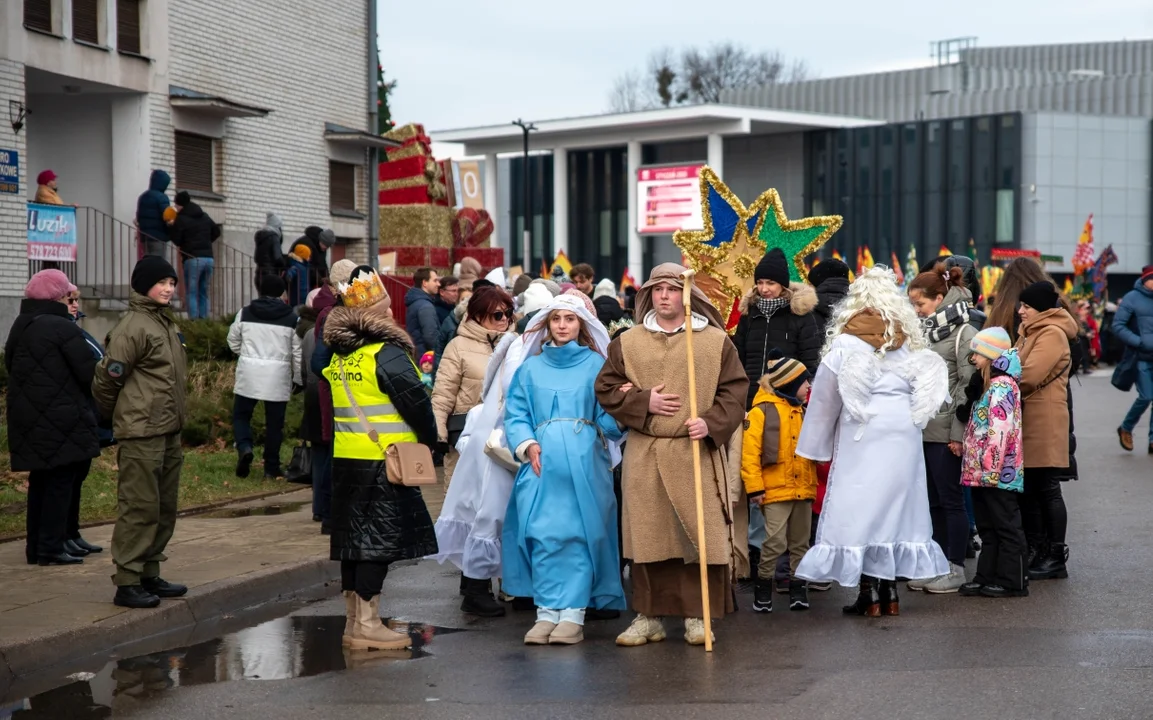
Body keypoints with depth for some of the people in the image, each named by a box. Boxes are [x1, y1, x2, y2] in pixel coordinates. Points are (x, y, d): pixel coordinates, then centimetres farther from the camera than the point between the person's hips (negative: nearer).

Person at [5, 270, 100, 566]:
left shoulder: (19, 328, 13)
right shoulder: (63, 328, -13)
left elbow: (11, 367, 21)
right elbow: (89, 373, -14)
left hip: (27, 418, 8)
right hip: (61, 419, -8)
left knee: (40, 482, 15)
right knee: (61, 482, -2)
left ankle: (36, 546, 18)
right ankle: (51, 547, -3)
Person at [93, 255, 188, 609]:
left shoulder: (167, 323, 15)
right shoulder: (132, 327, -14)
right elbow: (108, 378, -13)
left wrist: (175, 418, 17)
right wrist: (114, 414, 1)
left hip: (168, 433, 9)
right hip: (141, 434, -9)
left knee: (165, 508, 13)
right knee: (140, 507, -8)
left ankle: (150, 575, 22)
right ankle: (127, 583, -4)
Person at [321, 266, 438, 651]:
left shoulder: (340, 353, 11)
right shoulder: (386, 352, -15)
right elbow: (415, 401, -15)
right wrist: (428, 438, 2)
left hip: (345, 458, 8)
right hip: (382, 461, -8)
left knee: (355, 536, 12)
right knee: (379, 539, -4)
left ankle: (353, 620, 17)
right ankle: (367, 624, -3)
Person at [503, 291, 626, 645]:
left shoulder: (595, 364, 9)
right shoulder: (531, 368, 15)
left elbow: (607, 416, 2)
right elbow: (515, 413, 10)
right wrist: (527, 445, -6)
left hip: (584, 461, -2)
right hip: (541, 460, 2)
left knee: (579, 533, -5)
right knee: (543, 535, -4)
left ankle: (573, 613, -3)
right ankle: (547, 612, 1)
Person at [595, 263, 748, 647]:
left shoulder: (716, 341, 4)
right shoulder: (627, 342, 8)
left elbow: (735, 390, 2)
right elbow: (606, 389, 9)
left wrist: (711, 422, -13)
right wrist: (643, 402, -7)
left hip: (698, 453, -1)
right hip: (644, 455, 2)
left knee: (701, 535, -2)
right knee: (648, 536, 5)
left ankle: (698, 616, 7)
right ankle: (649, 616, 13)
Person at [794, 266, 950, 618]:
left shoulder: (849, 334, -1)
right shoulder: (907, 332, 11)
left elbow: (826, 393, 0)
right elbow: (926, 385, 9)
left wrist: (816, 446, 7)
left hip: (863, 430, -4)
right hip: (904, 428, 4)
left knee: (860, 503, 0)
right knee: (896, 500, 9)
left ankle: (869, 592, -2)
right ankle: (890, 589, 12)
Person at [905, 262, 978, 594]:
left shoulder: (963, 333, -7)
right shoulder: (924, 332, 13)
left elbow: (968, 386, -11)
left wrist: (958, 433, -15)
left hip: (944, 433, -7)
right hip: (921, 430, 7)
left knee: (950, 500, 0)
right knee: (932, 502, 12)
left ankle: (955, 568, 7)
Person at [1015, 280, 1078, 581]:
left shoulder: (1052, 334, -13)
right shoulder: (1031, 332, 20)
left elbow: (1028, 377, -21)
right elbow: (1020, 371, 16)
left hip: (1043, 426, -9)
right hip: (1028, 424, 9)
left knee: (1047, 490, -3)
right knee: (1028, 490, 12)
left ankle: (1056, 557, 4)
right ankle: (1036, 551, 20)